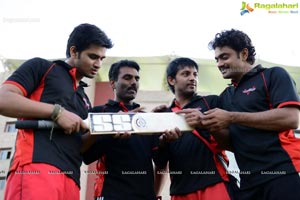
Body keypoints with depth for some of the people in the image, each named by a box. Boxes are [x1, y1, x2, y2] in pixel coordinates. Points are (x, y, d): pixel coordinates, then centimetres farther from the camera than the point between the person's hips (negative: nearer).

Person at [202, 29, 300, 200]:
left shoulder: (274, 75, 0)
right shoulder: (225, 96, 18)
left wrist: (232, 118, -14)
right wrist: (210, 125, -4)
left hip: (283, 172, -6)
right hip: (250, 181, 6)